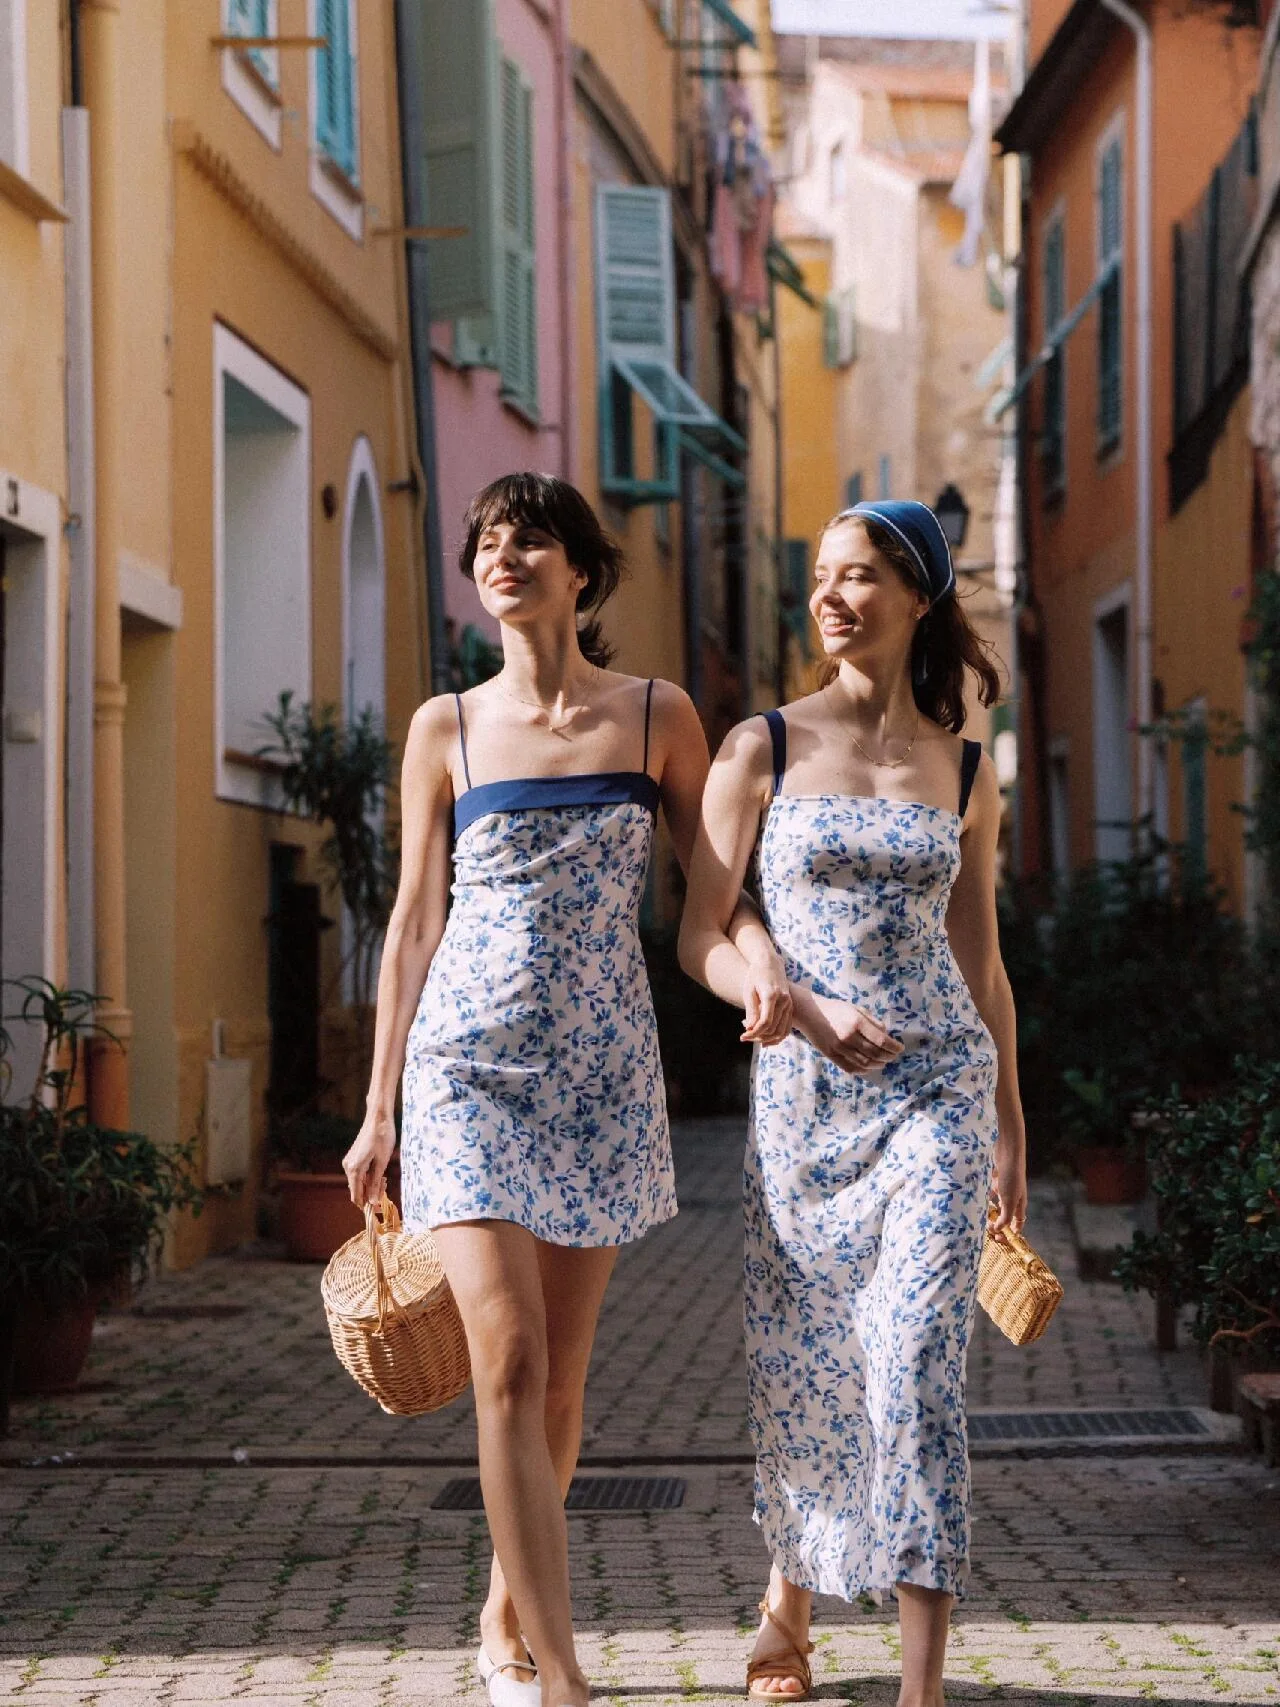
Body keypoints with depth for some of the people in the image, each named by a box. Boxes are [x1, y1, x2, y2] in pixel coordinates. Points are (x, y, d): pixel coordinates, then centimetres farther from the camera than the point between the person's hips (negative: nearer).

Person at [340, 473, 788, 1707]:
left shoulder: (657, 718, 4)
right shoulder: (446, 729, 4)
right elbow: (414, 921, 7)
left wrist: (766, 969, -13)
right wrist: (378, 1110, 6)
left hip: (604, 1070, 1)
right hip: (470, 1062, -1)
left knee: (559, 1379, 7)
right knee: (507, 1363, -13)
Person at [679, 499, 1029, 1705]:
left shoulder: (964, 771, 7)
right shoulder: (760, 749, 1)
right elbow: (701, 937, 0)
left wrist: (1013, 1130, 15)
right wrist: (807, 1011, -17)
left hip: (936, 1089, 0)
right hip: (800, 1095, 0)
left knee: (916, 1361, -12)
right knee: (798, 1368, 8)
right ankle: (789, 1600, 35)